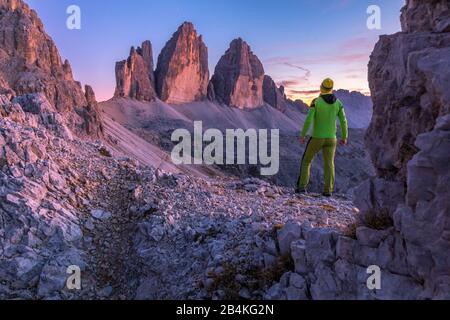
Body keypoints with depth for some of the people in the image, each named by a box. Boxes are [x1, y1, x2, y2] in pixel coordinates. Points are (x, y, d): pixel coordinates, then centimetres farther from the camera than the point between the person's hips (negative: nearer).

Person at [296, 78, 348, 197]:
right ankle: (328, 190, -3)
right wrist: (344, 137, 13)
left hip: (317, 138, -3)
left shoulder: (316, 101, -12)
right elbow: (343, 121, 2)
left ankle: (302, 187, 3)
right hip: (331, 138, 3)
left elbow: (308, 120, -18)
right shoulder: (338, 102, 1)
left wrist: (302, 136, -10)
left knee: (306, 161, 10)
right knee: (329, 164, 5)